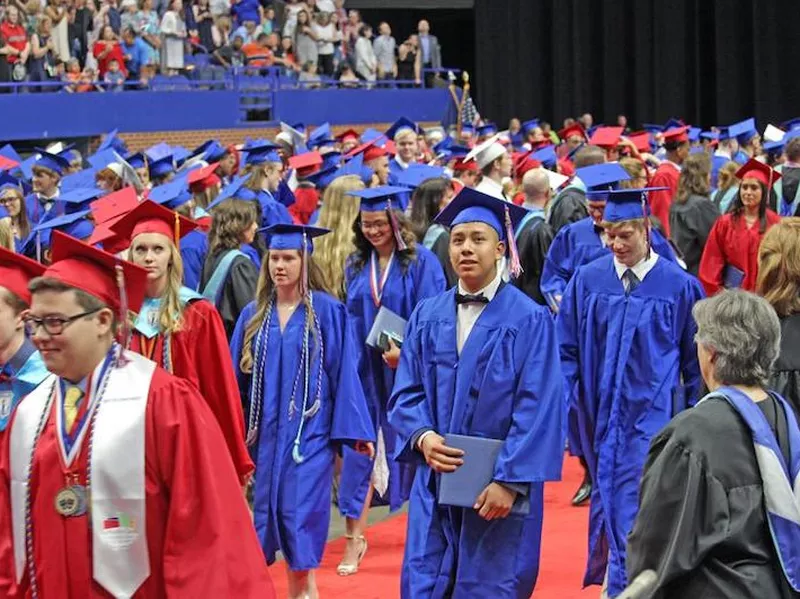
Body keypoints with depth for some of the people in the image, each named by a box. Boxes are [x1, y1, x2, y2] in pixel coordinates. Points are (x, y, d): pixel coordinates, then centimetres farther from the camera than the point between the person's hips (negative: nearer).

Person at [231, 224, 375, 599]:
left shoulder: (327, 312, -5)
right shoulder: (254, 315, 7)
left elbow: (343, 371, -6)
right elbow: (238, 375, 10)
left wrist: (354, 428, -10)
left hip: (310, 428, -4)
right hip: (268, 430, 4)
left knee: (302, 509, -8)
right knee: (271, 509, 6)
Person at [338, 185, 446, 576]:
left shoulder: (421, 262, -5)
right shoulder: (356, 265, 9)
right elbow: (351, 320, 14)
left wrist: (407, 349, -24)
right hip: (365, 369, 4)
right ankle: (355, 537, 4)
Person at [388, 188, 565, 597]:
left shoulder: (529, 321, -6)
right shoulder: (427, 316, 9)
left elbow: (538, 407, -11)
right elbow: (406, 393, 7)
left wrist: (510, 480, -17)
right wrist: (422, 437, -13)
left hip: (500, 489, -4)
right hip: (435, 485, 4)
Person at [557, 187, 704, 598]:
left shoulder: (679, 286, -4)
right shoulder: (587, 280, 1)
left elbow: (695, 359, 4)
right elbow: (567, 349, 7)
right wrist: (566, 404, -1)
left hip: (652, 414, -3)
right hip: (600, 411, 3)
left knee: (635, 506, -10)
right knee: (607, 497, 14)